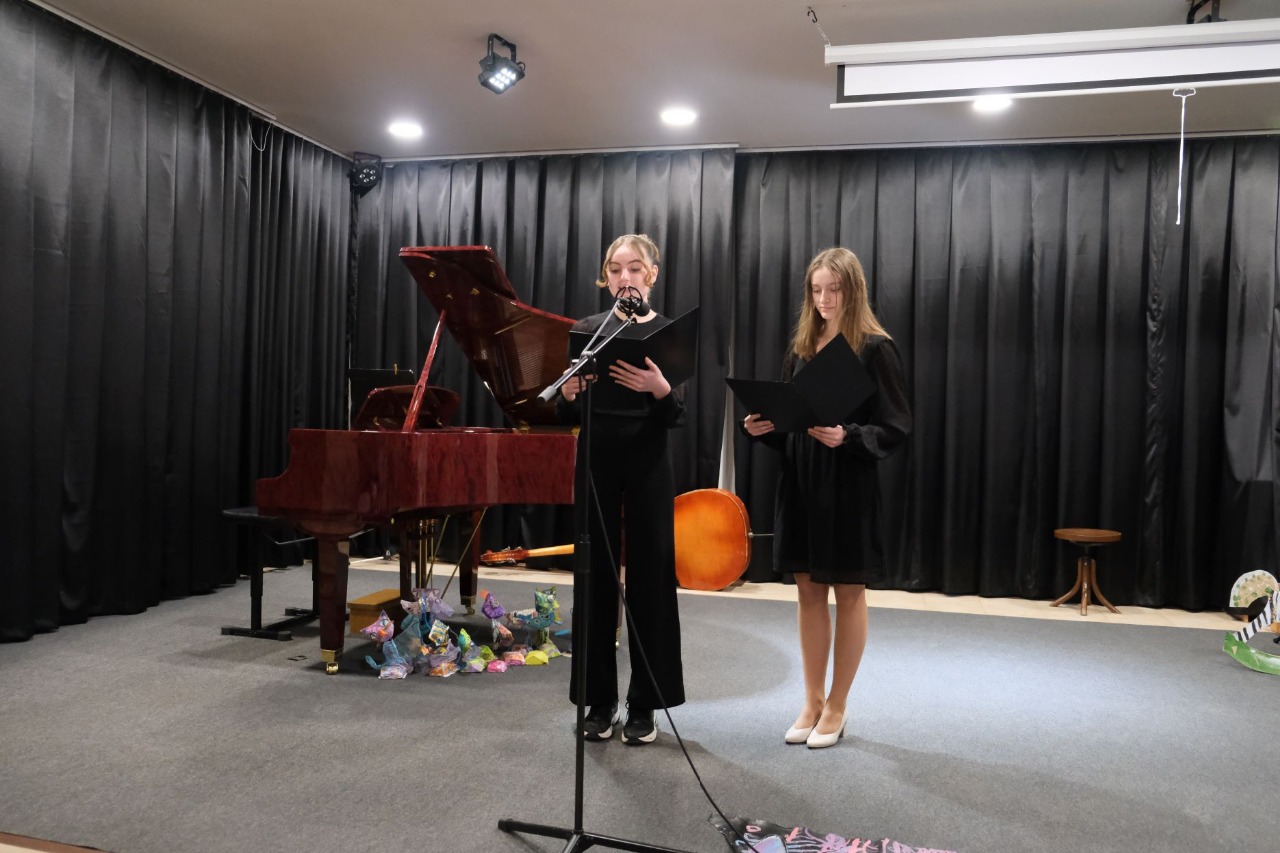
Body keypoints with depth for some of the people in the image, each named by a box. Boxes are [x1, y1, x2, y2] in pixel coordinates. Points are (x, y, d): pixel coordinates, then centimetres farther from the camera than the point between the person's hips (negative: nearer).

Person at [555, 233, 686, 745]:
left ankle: (644, 703, 16)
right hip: (595, 462, 2)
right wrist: (567, 394, -19)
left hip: (647, 465, -2)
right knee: (597, 575, 6)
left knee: (649, 577, 3)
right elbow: (565, 416, 4)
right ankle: (599, 699, 19)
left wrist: (660, 389, -29)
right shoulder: (587, 329, 5)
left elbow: (677, 417, -7)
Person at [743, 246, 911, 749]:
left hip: (849, 486, -5)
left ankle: (837, 707, 19)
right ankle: (812, 702, 23)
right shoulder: (801, 347, 10)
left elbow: (896, 429, -10)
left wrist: (848, 437, -26)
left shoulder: (875, 348, -7)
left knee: (848, 594, 6)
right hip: (800, 481, 6)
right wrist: (762, 428, -6)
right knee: (808, 591, 10)